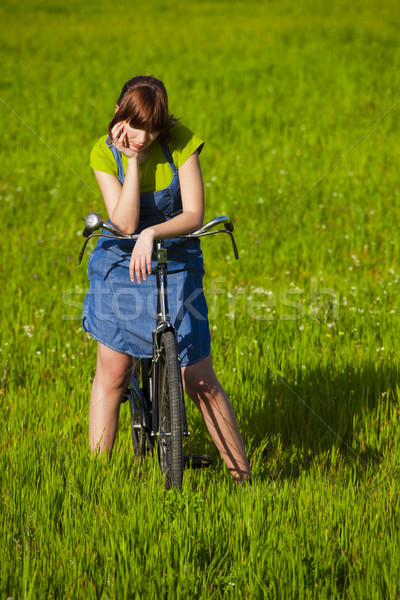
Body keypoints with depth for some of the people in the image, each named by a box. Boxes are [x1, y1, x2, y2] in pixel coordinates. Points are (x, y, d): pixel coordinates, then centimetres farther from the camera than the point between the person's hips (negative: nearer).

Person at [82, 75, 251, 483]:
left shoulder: (180, 142, -14)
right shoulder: (105, 153, -11)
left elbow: (193, 215, -18)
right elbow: (125, 223, -20)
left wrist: (152, 233, -35)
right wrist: (133, 161, -25)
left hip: (176, 265, -1)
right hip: (120, 263, 1)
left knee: (200, 382, -1)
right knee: (112, 375, 0)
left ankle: (243, 475, 10)